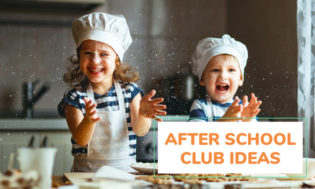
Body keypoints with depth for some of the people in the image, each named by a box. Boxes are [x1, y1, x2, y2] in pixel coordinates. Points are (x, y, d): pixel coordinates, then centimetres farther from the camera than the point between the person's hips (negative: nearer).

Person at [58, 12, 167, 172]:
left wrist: (142, 115, -27)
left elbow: (140, 131, -5)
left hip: (124, 169, 1)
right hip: (86, 172, -1)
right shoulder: (75, 97, 0)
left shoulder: (129, 90, 5)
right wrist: (88, 121, -31)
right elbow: (81, 140, -9)